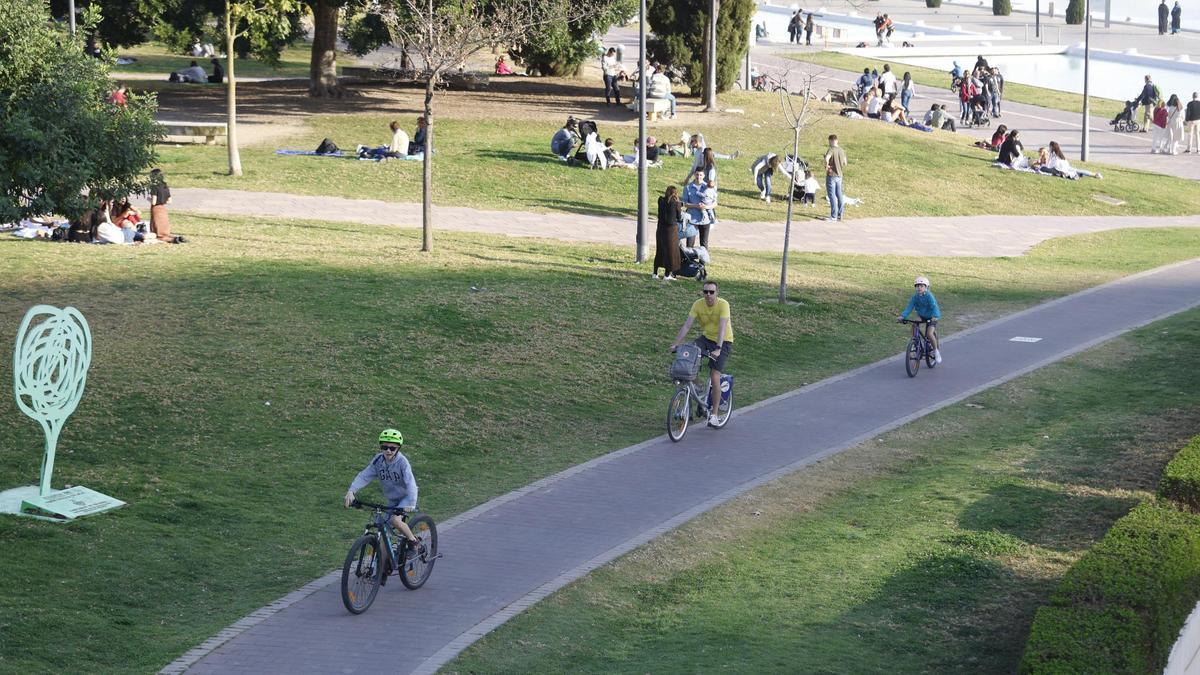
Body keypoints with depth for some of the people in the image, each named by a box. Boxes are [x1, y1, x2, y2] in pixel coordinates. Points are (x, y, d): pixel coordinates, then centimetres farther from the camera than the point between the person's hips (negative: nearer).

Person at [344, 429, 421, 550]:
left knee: (395, 520, -28)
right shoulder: (378, 461, -10)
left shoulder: (402, 462, -23)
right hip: (391, 501, 5)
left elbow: (410, 483, -34)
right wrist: (351, 491, -34)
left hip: (405, 498, -5)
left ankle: (413, 541, -7)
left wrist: (411, 503, -50)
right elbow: (364, 476, -17)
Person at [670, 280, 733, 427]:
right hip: (706, 337, 4)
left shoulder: (723, 304, -22)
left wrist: (718, 349, -42)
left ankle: (713, 414, -1)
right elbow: (687, 325, -14)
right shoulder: (698, 304, -10)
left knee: (715, 378, -14)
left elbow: (722, 328, -32)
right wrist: (676, 343, -23)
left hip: (723, 341, -4)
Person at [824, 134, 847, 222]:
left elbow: (826, 159, -33)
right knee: (839, 194, 14)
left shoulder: (831, 150, -15)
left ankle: (833, 216, -3)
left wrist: (826, 166, -17)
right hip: (839, 175, 7)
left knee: (832, 195, -3)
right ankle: (840, 214, 19)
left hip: (831, 175, -7)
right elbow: (845, 162, 17)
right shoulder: (841, 150, 8)